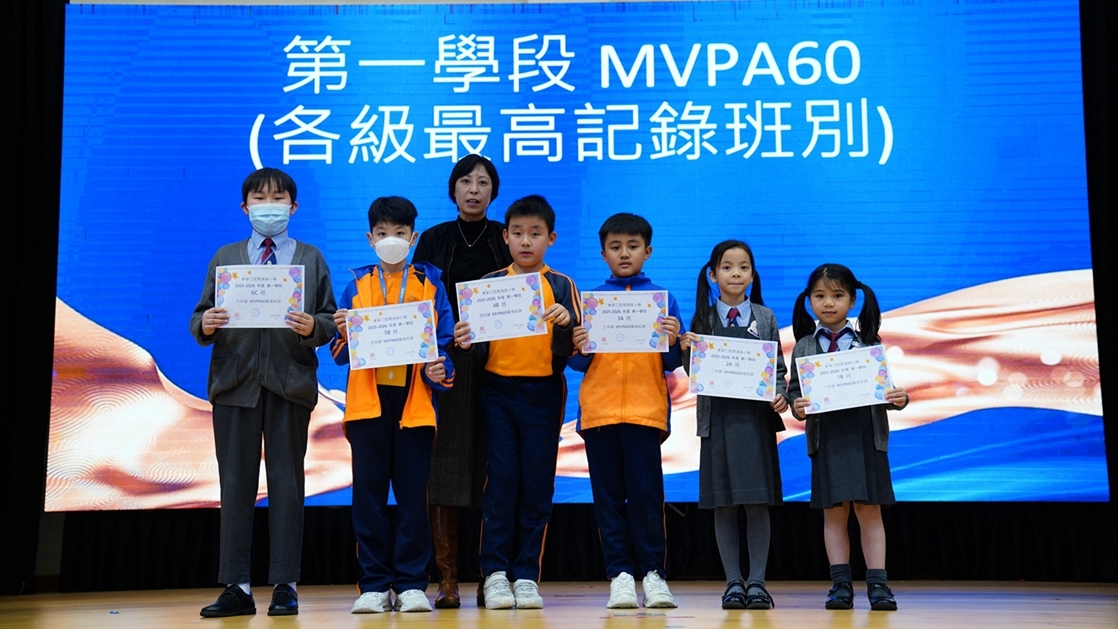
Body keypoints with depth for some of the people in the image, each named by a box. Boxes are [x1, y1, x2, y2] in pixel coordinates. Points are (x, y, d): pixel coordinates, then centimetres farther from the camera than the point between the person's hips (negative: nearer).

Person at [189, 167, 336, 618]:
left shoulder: (311, 259, 11)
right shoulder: (225, 258, 14)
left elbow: (331, 320, 5)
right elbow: (200, 319, 9)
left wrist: (312, 327, -16)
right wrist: (205, 324, -14)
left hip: (290, 383, -1)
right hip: (235, 383, 1)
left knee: (286, 484, 2)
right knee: (235, 485, 3)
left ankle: (285, 585, 8)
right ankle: (236, 587, 9)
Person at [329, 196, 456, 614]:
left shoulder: (430, 284, 8)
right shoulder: (357, 285, 10)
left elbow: (443, 342, 6)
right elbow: (340, 354, 8)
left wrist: (440, 370, -14)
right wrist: (342, 331, -13)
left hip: (414, 402, -1)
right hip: (367, 402, 1)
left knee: (413, 494, 0)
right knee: (369, 494, 2)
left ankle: (411, 583, 8)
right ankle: (374, 584, 10)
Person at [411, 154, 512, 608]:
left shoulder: (507, 238, 10)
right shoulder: (433, 240, 10)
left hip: (498, 366, 0)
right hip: (446, 366, 0)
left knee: (494, 472, -1)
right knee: (445, 472, -3)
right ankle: (446, 581, 1)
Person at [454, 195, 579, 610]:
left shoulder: (561, 286, 4)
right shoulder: (488, 284, 8)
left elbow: (571, 350, -4)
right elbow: (480, 345, 6)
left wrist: (566, 324, -23)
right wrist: (464, 343, -16)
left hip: (544, 392, 0)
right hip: (498, 391, 0)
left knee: (537, 484, 2)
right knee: (501, 480, -3)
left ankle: (527, 575, 10)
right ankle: (495, 572, 5)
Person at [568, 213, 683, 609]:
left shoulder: (663, 299, 8)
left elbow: (672, 364, 5)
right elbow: (578, 364, 7)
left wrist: (673, 342, -15)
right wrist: (579, 349, -14)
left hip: (646, 408, -1)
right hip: (598, 408, 1)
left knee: (646, 494, -3)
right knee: (608, 496, 3)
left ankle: (653, 573, 7)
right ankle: (620, 575, 10)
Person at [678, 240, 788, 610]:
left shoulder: (765, 317, 7)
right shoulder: (703, 319, 6)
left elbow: (777, 367, 6)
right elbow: (694, 374, 6)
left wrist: (780, 396, -11)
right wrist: (686, 350, -13)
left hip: (756, 417, 0)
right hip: (717, 417, 0)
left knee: (758, 503, -1)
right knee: (722, 504, 3)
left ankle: (757, 582, 8)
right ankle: (733, 582, 12)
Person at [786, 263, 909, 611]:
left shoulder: (869, 343, 5)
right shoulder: (804, 347, 6)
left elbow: (884, 387, 5)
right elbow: (794, 389, 5)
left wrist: (898, 398, -15)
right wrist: (796, 406, -15)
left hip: (865, 436, -1)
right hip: (826, 438, 1)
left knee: (869, 510, 2)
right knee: (833, 513, 6)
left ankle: (877, 583, 7)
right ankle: (841, 584, 12)